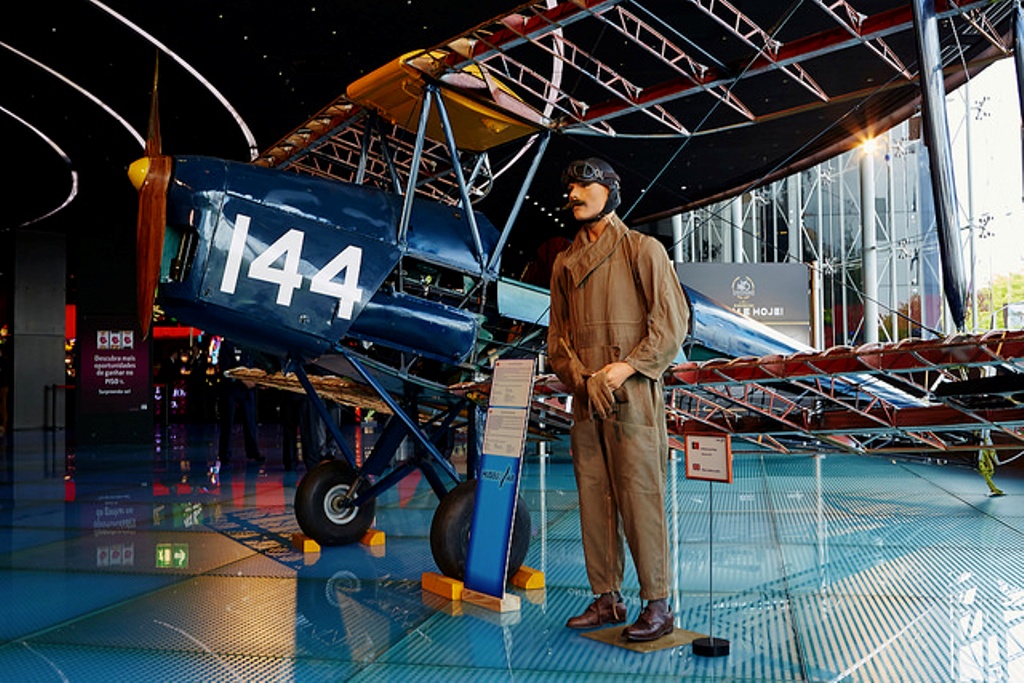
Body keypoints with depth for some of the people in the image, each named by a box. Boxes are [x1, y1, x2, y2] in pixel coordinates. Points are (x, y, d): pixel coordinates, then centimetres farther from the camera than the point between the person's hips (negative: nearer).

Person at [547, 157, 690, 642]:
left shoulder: (643, 250, 1)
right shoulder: (565, 263, 17)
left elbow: (672, 323, -5)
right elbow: (557, 337, 15)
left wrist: (625, 368, -14)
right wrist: (582, 378, -3)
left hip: (632, 396, -5)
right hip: (585, 400, 6)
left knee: (640, 497, -6)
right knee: (593, 498, 8)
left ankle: (658, 605, 3)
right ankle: (607, 599, 19)